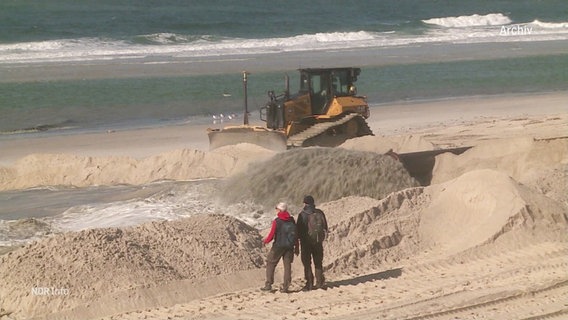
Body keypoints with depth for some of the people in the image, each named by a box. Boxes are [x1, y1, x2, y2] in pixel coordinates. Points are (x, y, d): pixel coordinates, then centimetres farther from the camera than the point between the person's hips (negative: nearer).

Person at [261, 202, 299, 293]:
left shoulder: (276, 221, -12)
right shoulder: (291, 220, 3)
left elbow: (272, 235, -11)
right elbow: (296, 234, 7)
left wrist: (266, 241, 9)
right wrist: (297, 247, 14)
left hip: (278, 245, -4)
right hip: (290, 246, 4)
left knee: (270, 264, 8)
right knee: (287, 265, 8)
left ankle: (268, 285, 5)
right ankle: (286, 286, 5)